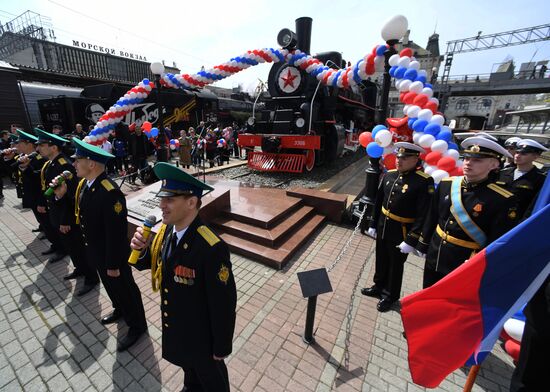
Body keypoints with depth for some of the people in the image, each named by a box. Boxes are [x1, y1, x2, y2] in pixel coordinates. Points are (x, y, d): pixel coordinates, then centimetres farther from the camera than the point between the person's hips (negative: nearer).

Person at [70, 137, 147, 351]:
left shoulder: (110, 192, -32)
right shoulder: (84, 184, -2)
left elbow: (116, 233, -28)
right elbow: (83, 216, 10)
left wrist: (114, 263, -21)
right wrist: (88, 248, 15)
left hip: (112, 254, -9)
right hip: (95, 251, 9)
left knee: (124, 287, 10)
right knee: (109, 284, 28)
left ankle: (137, 325, 32)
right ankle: (120, 310, 54)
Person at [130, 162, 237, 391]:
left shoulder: (212, 248, -38)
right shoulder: (165, 230, -13)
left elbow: (223, 304, -27)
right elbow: (152, 263, 3)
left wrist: (221, 347, -13)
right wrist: (140, 249, -20)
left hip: (202, 336, -6)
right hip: (174, 327, 7)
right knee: (188, 367, 37)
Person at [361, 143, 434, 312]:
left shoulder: (424, 182, -19)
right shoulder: (389, 175, -1)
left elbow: (423, 215, -19)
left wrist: (411, 241, -19)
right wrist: (373, 224, 10)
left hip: (401, 232, -5)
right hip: (383, 227, 6)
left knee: (396, 265, 15)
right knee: (381, 260, 22)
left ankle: (390, 295, 38)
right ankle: (379, 287, 46)